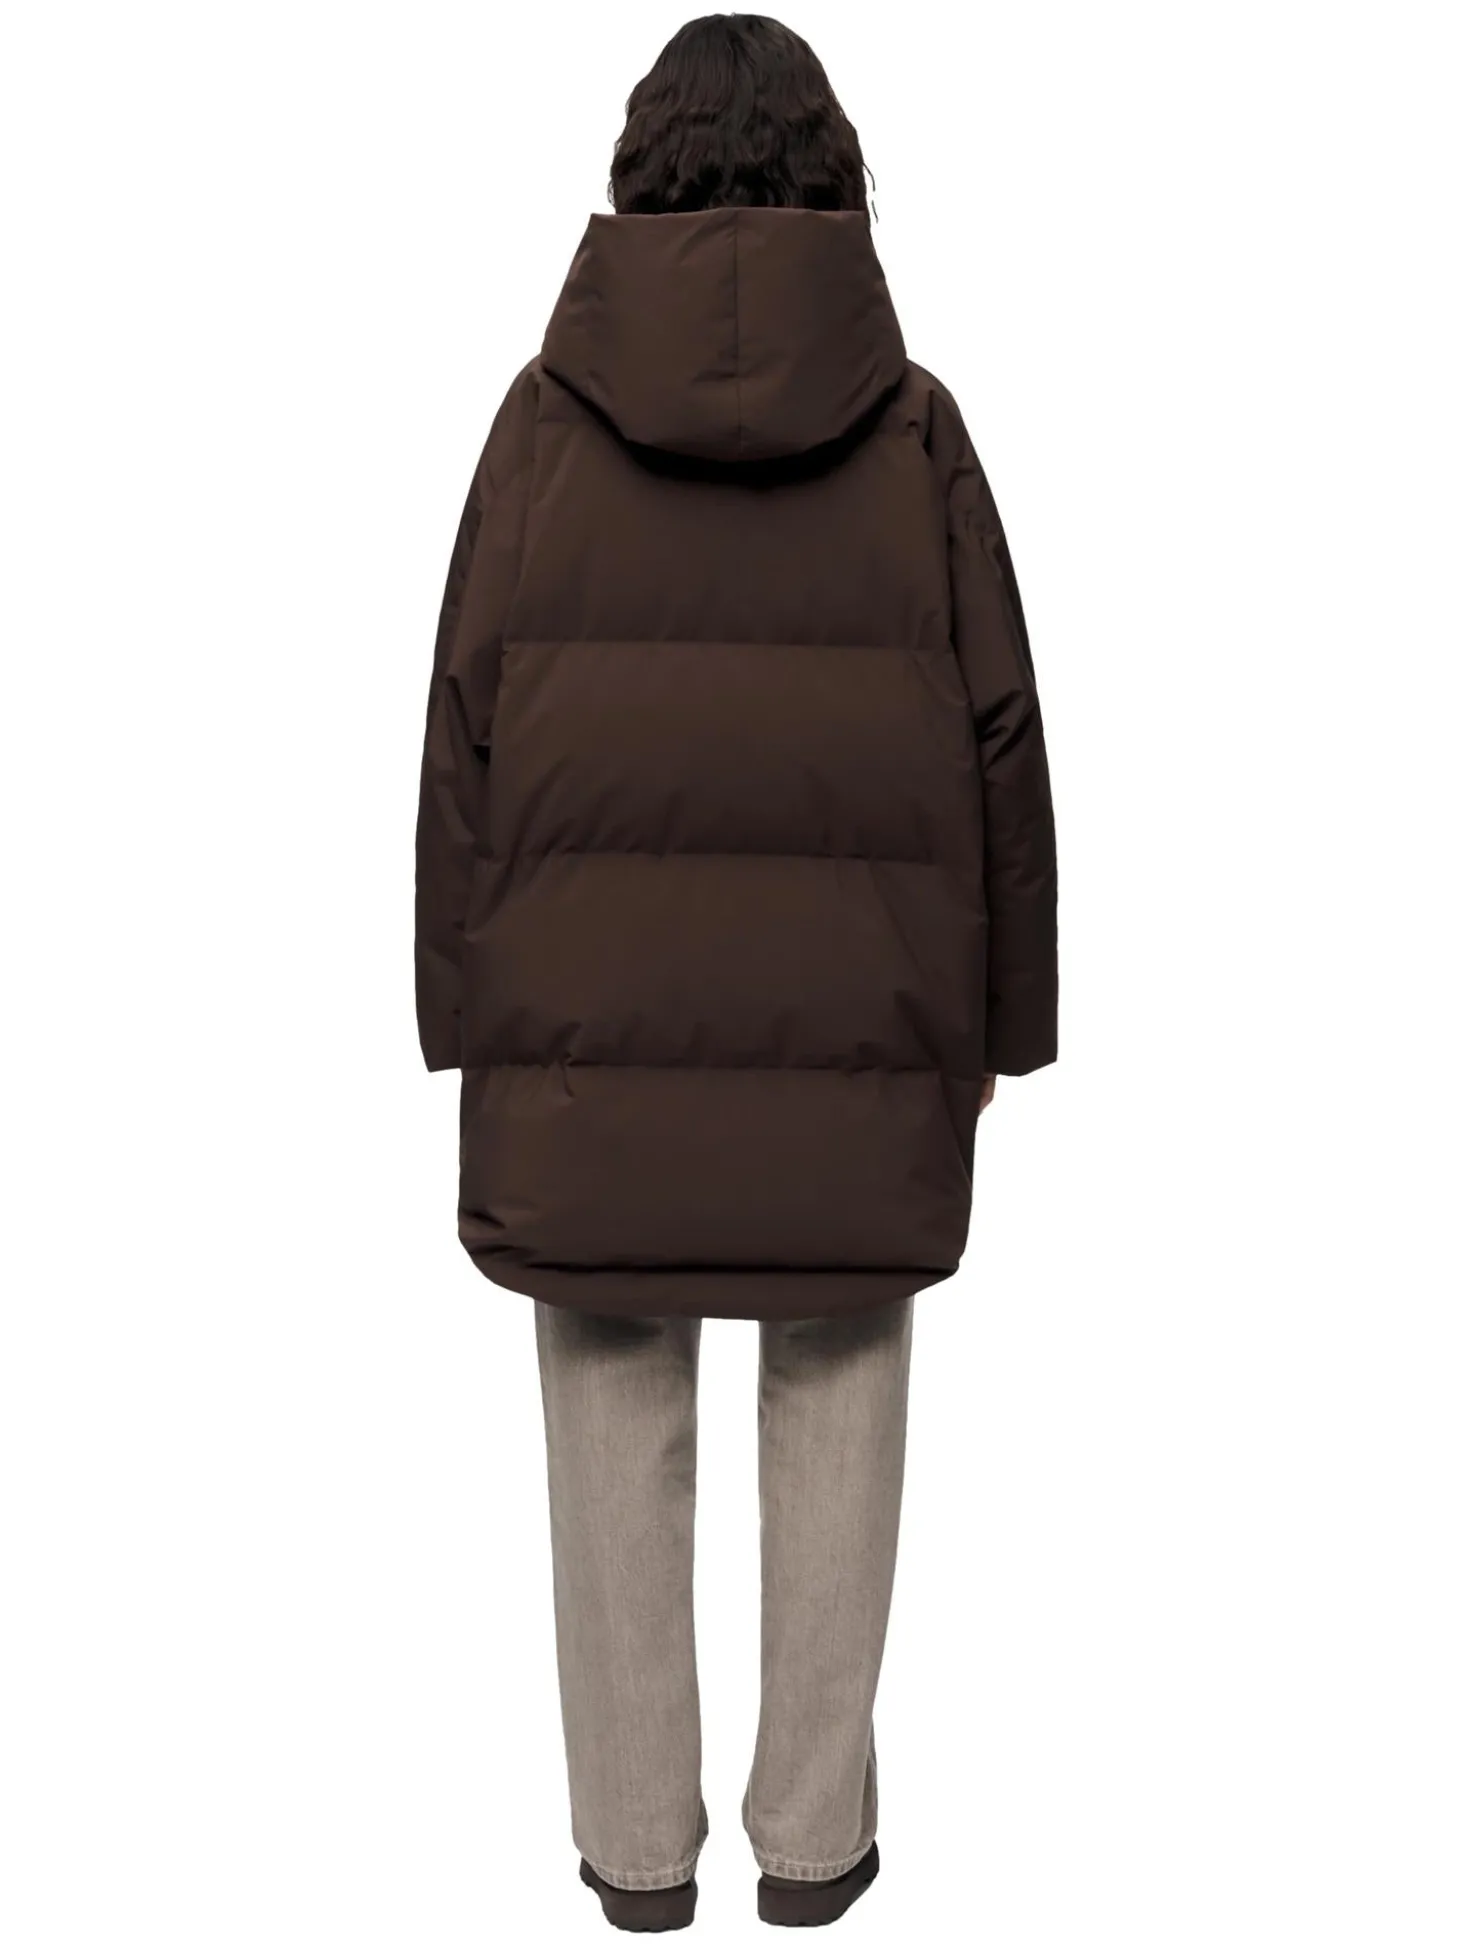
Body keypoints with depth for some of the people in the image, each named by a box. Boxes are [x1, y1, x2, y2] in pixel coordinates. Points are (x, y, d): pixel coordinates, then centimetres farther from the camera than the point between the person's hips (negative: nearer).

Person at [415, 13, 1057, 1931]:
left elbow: (469, 725, -3)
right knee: (837, 1410, 13)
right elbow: (997, 738, -2)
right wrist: (998, 1021, 7)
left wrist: (467, 1015, 4)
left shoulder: (550, 409, -3)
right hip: (855, 1019, 0)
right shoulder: (911, 420, -3)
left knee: (618, 1424, 11)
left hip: (596, 1012, 0)